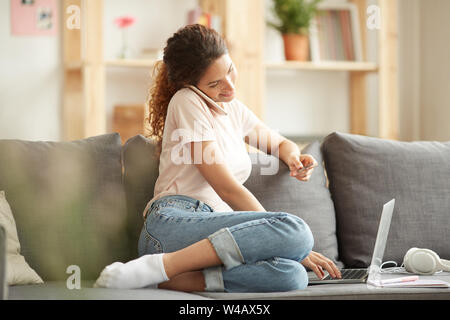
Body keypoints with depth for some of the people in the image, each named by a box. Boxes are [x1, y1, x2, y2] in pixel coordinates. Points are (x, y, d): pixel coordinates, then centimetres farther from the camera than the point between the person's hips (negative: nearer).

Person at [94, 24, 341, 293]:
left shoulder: (234, 109, 23)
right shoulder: (186, 102, 0)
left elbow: (282, 144, 40)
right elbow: (228, 189, -7)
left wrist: (293, 156, 13)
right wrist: (290, 240, -7)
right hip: (173, 223, -7)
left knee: (293, 276, -26)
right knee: (297, 229, -30)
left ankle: (166, 279, -30)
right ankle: (162, 265, -31)